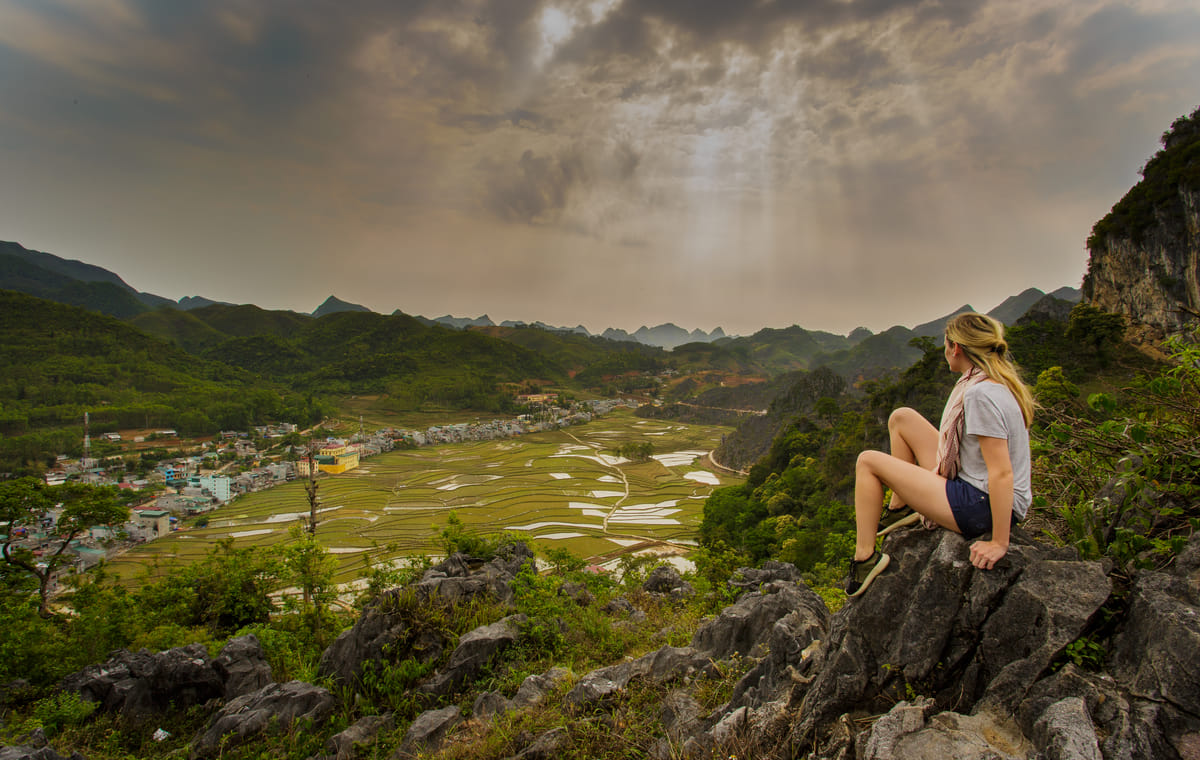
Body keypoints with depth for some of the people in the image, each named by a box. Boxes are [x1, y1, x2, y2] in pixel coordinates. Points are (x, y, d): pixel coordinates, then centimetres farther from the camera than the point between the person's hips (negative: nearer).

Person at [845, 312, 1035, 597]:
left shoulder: (981, 394, -24)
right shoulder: (999, 382, 7)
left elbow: (1002, 473, -27)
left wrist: (999, 543, -23)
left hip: (982, 507, -10)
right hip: (976, 489, 10)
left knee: (868, 461, -7)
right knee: (901, 417, 10)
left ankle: (865, 558, 0)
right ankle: (899, 508, 18)